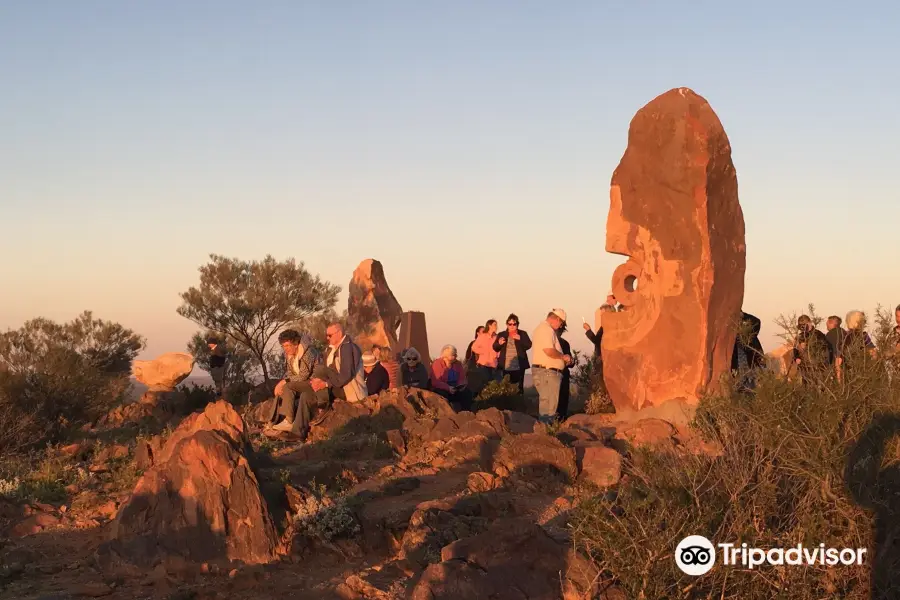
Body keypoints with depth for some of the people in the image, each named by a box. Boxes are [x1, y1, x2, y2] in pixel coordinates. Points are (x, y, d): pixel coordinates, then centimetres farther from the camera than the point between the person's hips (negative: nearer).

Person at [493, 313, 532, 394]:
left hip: (519, 366, -1)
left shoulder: (522, 334, 6)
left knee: (518, 388, -1)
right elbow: (494, 348, 7)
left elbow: (528, 345, -5)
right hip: (506, 366, 1)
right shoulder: (501, 334, 10)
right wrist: (499, 343, -15)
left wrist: (520, 339, -19)